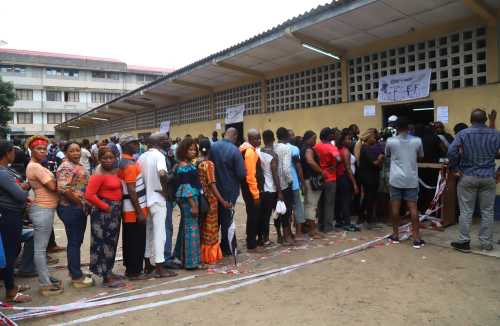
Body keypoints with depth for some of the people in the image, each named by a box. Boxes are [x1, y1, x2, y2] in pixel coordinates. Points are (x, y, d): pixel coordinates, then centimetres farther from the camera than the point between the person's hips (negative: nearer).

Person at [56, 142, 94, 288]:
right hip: (71, 209, -9)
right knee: (74, 242, -1)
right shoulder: (66, 167, -16)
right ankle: (77, 277, 8)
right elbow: (63, 189, -26)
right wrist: (80, 203, -17)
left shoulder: (78, 165, 13)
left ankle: (74, 271, 28)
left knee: (77, 241, 16)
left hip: (80, 209, 9)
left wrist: (84, 205, 11)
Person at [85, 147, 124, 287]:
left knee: (111, 242, 16)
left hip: (115, 211, 8)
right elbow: (89, 195, -24)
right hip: (104, 212, -8)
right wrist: (105, 207, -17)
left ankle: (108, 271, 29)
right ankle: (106, 277, 10)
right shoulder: (99, 175, -17)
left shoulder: (114, 171, 6)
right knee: (104, 243, 0)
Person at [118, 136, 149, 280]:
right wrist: (139, 211, -21)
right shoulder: (130, 164, -20)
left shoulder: (123, 162, 11)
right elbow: (131, 191, -23)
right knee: (137, 241, 0)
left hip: (128, 209, 10)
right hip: (134, 209, -10)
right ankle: (135, 272, 9)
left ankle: (130, 269, 26)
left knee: (129, 240, 16)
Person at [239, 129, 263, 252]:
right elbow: (250, 175, -24)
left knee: (253, 215, 18)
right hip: (251, 189, -10)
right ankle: (251, 245, 9)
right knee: (253, 215, -1)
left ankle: (252, 241, 29)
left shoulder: (247, 149, 12)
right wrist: (256, 194, -21)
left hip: (249, 188, 10)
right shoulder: (250, 151, -19)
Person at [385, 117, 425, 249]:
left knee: (395, 207, 7)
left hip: (396, 179, 0)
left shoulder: (390, 141, -3)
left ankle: (395, 235, 16)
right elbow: (421, 156, 15)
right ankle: (416, 238, 2)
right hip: (411, 180, 0)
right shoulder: (417, 141, -1)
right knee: (413, 208, 1)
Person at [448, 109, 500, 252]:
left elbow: (451, 151, -18)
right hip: (488, 177, 2)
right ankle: (486, 243, 16)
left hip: (468, 177, -2)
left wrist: (455, 168, -7)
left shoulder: (463, 133, -5)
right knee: (487, 212, 10)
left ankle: (464, 242, 8)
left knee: (466, 211, 4)